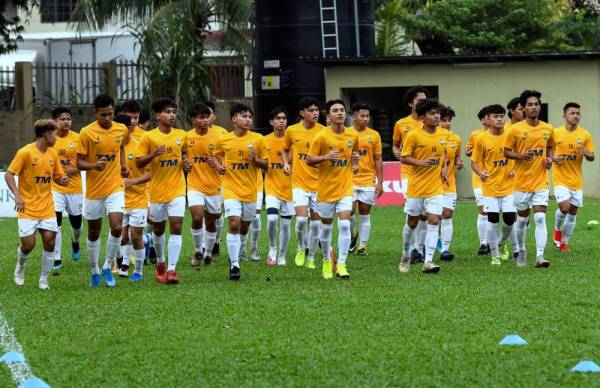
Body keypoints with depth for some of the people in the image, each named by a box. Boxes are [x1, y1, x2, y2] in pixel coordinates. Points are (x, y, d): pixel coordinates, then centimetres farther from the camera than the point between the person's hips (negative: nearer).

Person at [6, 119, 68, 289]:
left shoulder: (53, 154, 7)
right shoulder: (25, 152, -10)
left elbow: (57, 177, 18)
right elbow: (8, 175, -10)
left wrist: (63, 180, -6)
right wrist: (17, 195, -20)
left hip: (47, 208, 5)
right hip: (28, 208, -4)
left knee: (49, 241, -7)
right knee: (28, 244, -9)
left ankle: (44, 280, 7)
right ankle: (20, 266, 24)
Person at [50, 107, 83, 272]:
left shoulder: (77, 138, -5)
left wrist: (75, 170, -18)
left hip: (74, 186, 1)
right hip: (55, 187, -1)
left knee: (76, 222, 14)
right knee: (55, 222, -12)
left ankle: (75, 242, 49)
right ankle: (56, 259, -6)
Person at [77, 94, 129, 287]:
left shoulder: (122, 130, 1)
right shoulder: (87, 133, -11)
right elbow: (79, 162, -8)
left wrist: (123, 165, 7)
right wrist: (94, 165, -28)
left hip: (115, 187, 1)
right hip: (94, 190, -1)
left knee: (117, 228, -16)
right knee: (94, 233, 10)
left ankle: (108, 266, 4)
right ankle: (95, 271, 27)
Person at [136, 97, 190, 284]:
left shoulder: (181, 135, 3)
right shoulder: (149, 137, -7)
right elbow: (138, 163, -6)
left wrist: (186, 162, 2)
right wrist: (153, 154, -23)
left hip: (177, 189, 1)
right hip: (157, 190, -1)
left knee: (176, 226, -13)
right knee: (158, 229, 13)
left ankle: (171, 269, -14)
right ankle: (160, 263, 36)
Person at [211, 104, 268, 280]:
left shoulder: (257, 139, -2)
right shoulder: (223, 140, -2)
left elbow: (266, 165, 5)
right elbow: (215, 156, 18)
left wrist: (255, 159, -15)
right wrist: (218, 165, -3)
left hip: (250, 190, 2)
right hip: (231, 189, -2)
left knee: (244, 227, 12)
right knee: (234, 224, -16)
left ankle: (235, 255, 37)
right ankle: (234, 265, -12)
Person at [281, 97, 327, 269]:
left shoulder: (323, 131, -4)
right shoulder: (292, 131, 1)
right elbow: (285, 149, 18)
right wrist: (286, 163, 1)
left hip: (318, 182, 0)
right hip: (299, 182, 0)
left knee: (316, 222, 3)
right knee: (301, 218, -15)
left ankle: (311, 258, 18)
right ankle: (302, 248, 12)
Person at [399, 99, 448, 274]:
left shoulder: (444, 134, 2)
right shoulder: (413, 136, -10)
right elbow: (404, 158, -7)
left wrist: (444, 167, 3)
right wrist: (421, 162, -22)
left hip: (436, 187, 2)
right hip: (416, 186, -2)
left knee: (434, 221, -11)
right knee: (412, 222, 11)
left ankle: (428, 261, -13)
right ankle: (406, 255, 34)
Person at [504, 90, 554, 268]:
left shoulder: (548, 129, 3)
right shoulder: (516, 129, -6)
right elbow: (506, 152, 0)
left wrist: (549, 159, 1)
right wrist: (521, 156, -18)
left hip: (541, 181, 1)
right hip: (522, 181, -1)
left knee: (540, 218, -12)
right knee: (522, 219, 10)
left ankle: (540, 256, -16)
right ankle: (521, 250, 32)